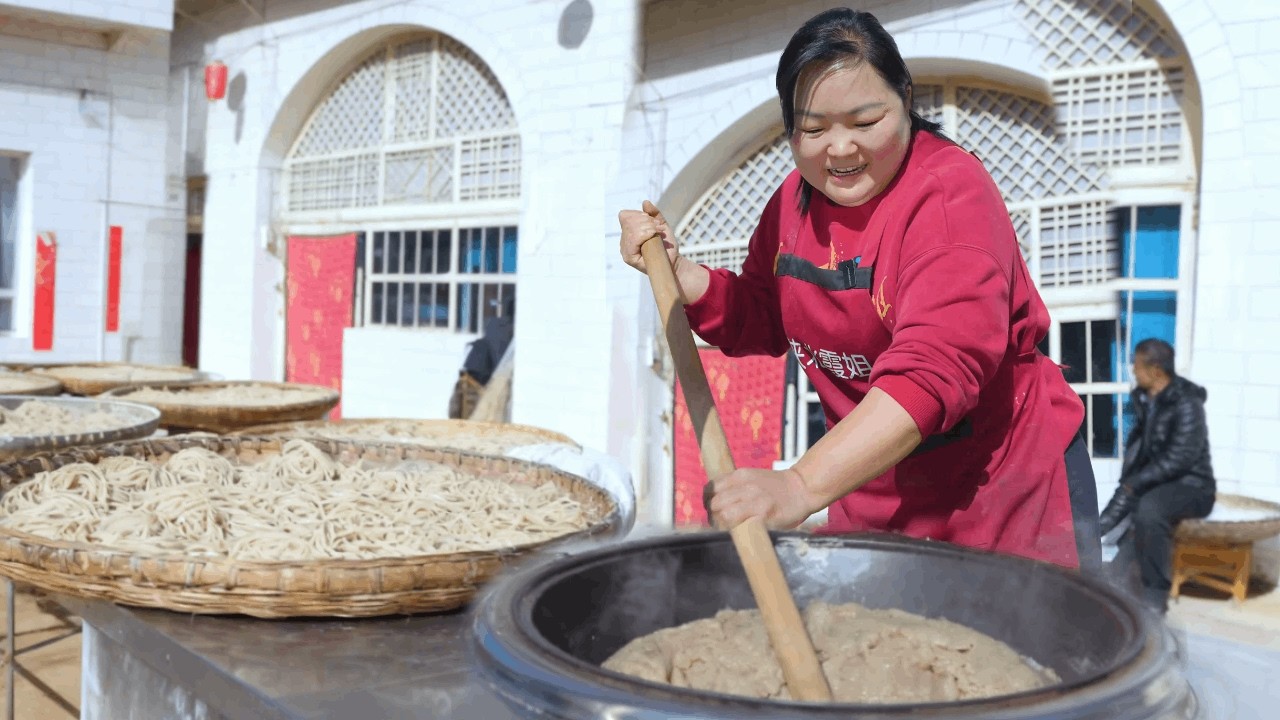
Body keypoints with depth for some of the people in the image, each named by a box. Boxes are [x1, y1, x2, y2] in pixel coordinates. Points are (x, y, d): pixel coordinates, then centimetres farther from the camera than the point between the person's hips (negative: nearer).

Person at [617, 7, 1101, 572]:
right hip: (872, 489, 6)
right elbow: (760, 322, 11)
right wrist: (675, 269, -7)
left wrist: (802, 487, -44)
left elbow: (935, 369, -34)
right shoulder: (795, 198, 2)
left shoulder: (950, 192, -22)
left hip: (1003, 480, -6)